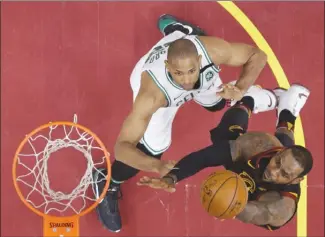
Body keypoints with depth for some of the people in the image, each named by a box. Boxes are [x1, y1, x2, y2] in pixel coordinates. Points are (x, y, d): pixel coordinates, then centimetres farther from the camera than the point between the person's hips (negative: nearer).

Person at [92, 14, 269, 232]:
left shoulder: (212, 51, -44)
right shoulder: (152, 93, -49)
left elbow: (257, 55, -26)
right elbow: (122, 147, -47)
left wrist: (241, 89, -45)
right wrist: (157, 166, -66)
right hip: (153, 78, -3)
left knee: (216, 103, 30)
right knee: (152, 148, -15)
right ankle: (106, 183, 17)